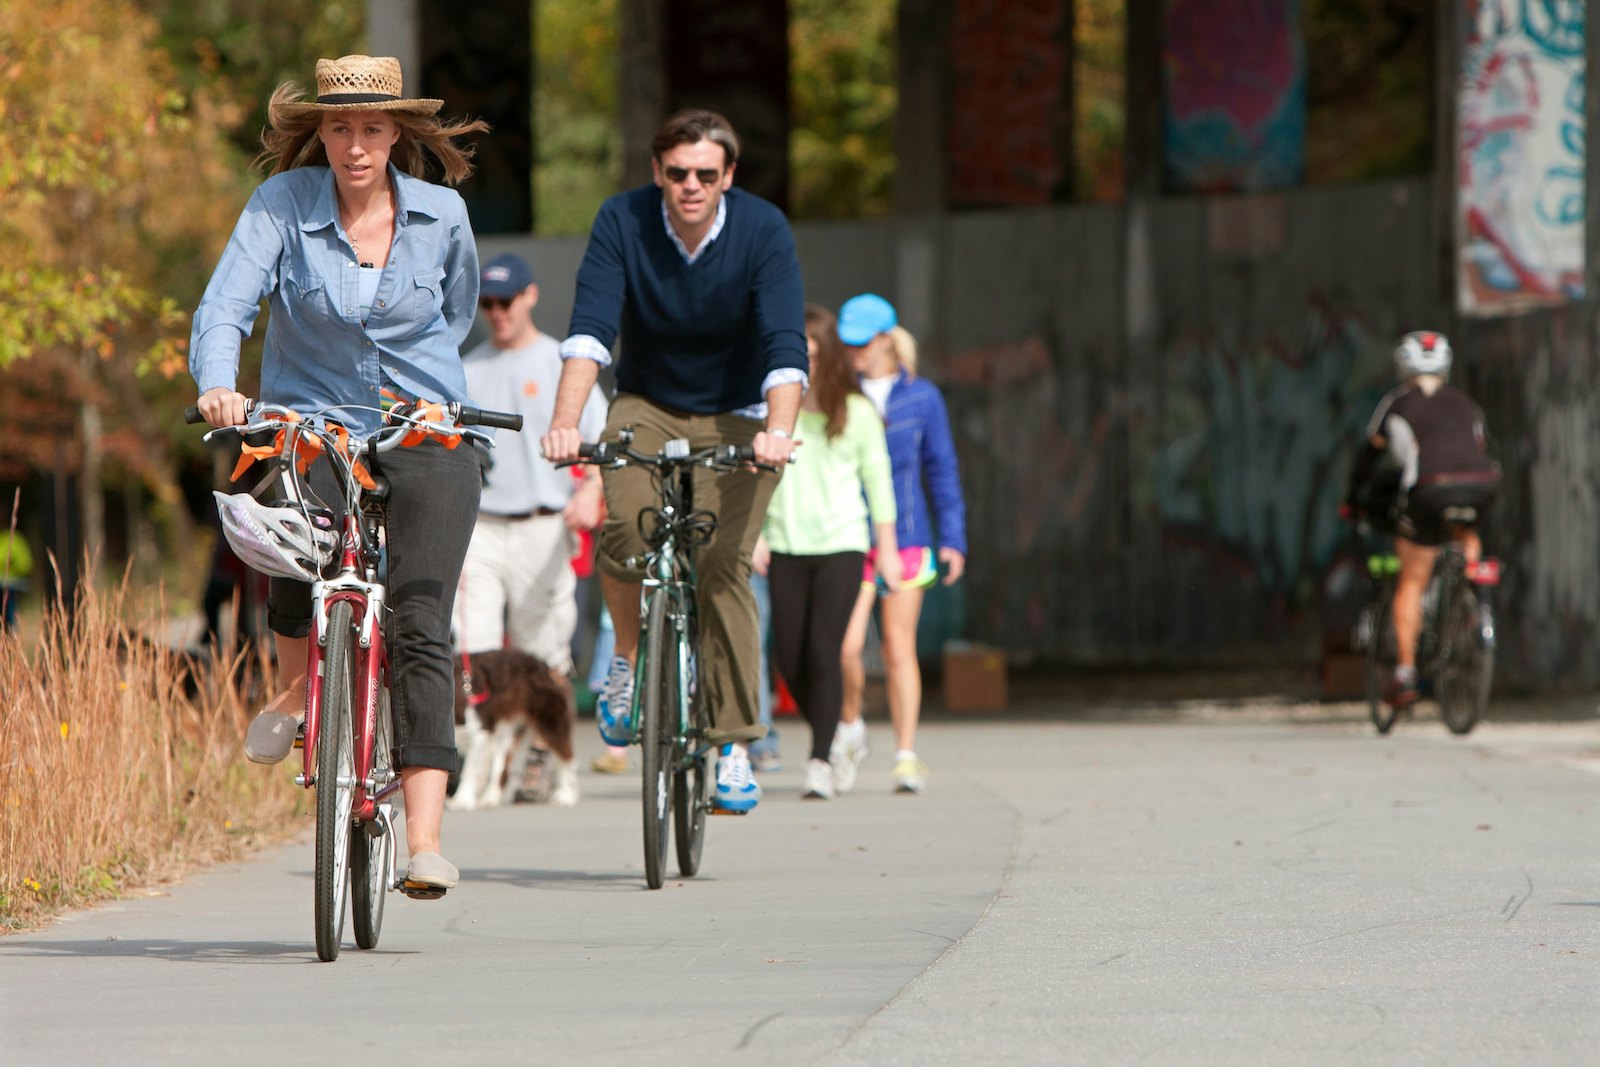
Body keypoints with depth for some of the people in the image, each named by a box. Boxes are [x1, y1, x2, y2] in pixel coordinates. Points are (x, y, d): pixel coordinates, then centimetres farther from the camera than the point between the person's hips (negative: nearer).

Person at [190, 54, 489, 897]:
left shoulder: (441, 214, 0)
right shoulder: (282, 204, -6)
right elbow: (225, 304, -16)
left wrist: (418, 385, 10)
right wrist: (216, 385, -34)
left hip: (425, 435, 1)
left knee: (420, 626, -14)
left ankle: (425, 839, -18)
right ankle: (294, 686, 2)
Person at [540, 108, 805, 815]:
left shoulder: (763, 231, -17)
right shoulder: (623, 222, -15)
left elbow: (784, 345, -26)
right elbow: (590, 329, -24)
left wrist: (778, 430, -43)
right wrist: (566, 421, -39)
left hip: (736, 417, -1)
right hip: (647, 405, 1)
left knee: (722, 564, -16)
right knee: (626, 528, -27)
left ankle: (732, 744, -7)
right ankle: (630, 657, 2)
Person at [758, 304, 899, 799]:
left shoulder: (856, 412, 1)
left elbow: (877, 478, 7)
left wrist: (887, 548, 8)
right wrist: (752, 531, -4)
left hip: (841, 542, -2)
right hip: (786, 545, 2)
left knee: (824, 651, -12)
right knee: (790, 658, 1)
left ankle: (821, 760, -9)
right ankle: (832, 734, 26)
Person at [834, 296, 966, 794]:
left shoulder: (921, 397, 5)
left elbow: (941, 469, 9)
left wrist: (953, 538, 4)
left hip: (905, 537, 0)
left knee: (899, 648, -1)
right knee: (846, 645, -11)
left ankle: (906, 755, 4)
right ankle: (850, 726, 16)